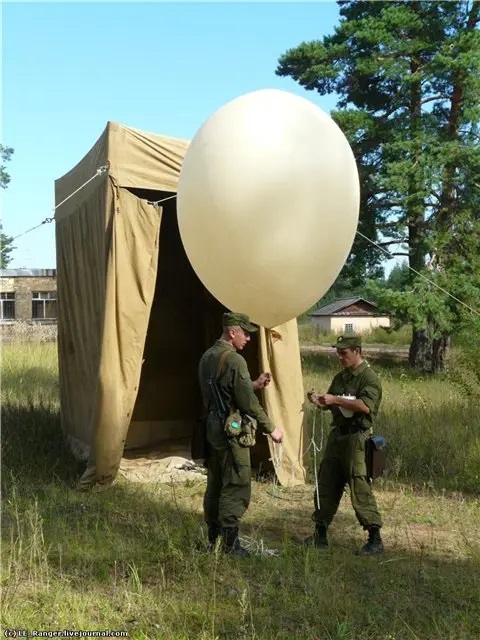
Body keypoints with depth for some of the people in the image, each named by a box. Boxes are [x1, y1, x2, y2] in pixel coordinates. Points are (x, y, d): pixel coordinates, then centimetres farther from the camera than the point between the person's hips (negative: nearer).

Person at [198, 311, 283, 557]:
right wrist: (270, 429, -9)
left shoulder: (207, 357, 10)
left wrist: (254, 384, 16)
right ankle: (229, 543, 4)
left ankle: (212, 538, 24)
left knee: (215, 484, 15)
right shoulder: (234, 360, -18)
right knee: (236, 487, 0)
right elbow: (248, 402, -18)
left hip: (212, 428, 9)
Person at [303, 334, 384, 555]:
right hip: (337, 435, 8)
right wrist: (318, 401, -1)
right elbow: (329, 405, 21)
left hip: (356, 438, -8)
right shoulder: (340, 377, 15)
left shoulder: (369, 378, -10)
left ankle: (375, 540, 2)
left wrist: (335, 399, -26)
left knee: (360, 489, -7)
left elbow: (365, 406, -24)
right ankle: (320, 535, 22)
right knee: (325, 485, 11)